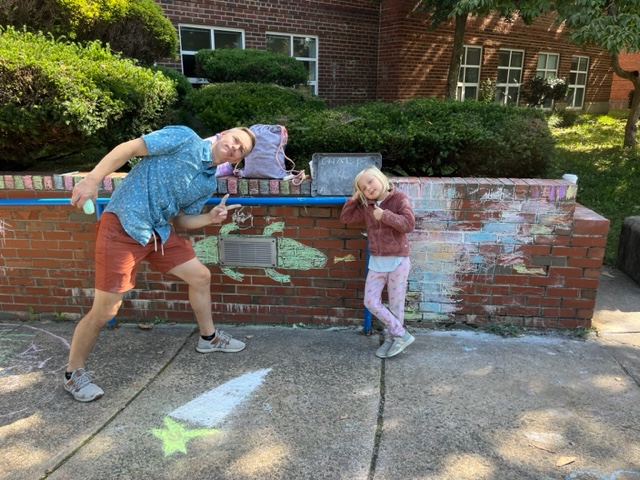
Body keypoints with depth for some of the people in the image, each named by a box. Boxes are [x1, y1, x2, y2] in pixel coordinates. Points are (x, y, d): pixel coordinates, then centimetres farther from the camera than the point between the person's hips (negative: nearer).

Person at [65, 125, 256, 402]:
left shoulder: (209, 184, 10)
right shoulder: (184, 138, -10)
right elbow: (129, 148, -14)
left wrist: (211, 218, -4)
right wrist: (92, 179, -23)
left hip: (159, 232, 8)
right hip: (122, 225, -8)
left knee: (200, 276, 13)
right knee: (104, 311, -5)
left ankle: (209, 337, 35)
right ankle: (74, 373, 19)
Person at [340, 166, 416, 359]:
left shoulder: (399, 199, -9)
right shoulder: (366, 206, 6)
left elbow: (409, 224, -20)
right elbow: (345, 218, 11)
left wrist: (385, 215, -20)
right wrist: (353, 199, 0)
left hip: (398, 260, -5)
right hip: (376, 261, 6)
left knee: (395, 305, 6)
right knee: (371, 302, 4)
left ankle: (391, 339, 23)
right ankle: (402, 335, 14)